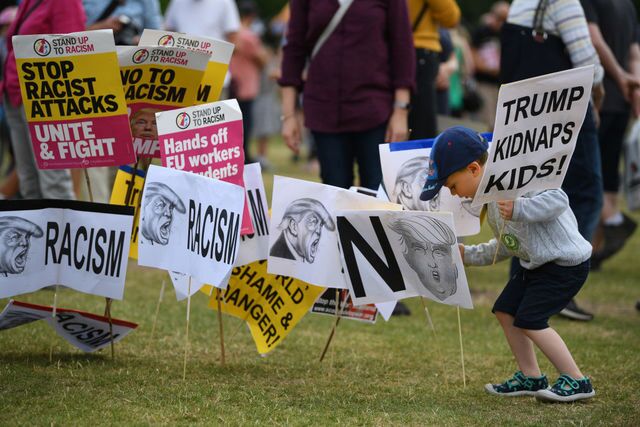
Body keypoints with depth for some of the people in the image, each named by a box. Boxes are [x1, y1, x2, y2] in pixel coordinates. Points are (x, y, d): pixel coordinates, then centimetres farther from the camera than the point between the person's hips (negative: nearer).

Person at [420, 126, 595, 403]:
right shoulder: (491, 198, 12)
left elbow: (557, 199, -31)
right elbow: (508, 245, 19)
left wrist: (519, 210, -39)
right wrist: (469, 255, 14)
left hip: (566, 261, -11)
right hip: (537, 263, 11)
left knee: (529, 320, -14)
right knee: (505, 310, 13)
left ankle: (577, 382, -6)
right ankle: (530, 377, 23)